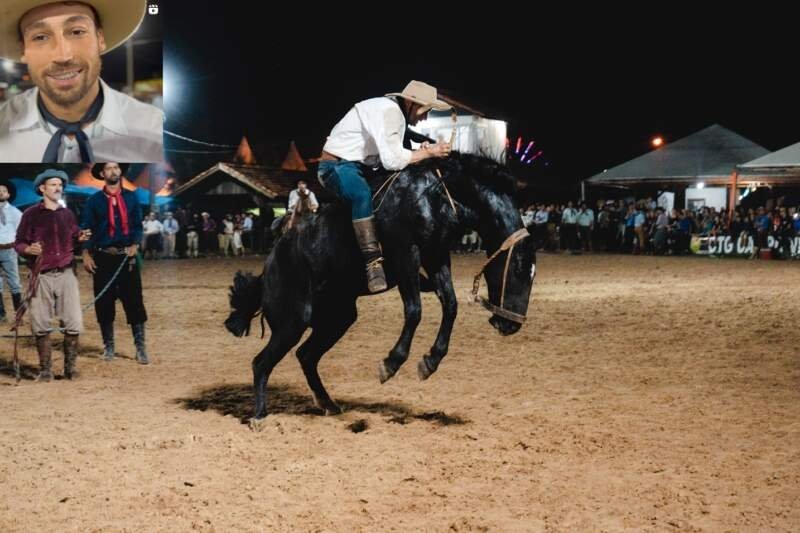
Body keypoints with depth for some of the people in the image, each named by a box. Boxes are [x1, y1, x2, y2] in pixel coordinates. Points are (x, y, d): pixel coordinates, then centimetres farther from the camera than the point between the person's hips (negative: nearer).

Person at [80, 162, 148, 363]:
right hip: (103, 258, 0)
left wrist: (135, 244, -11)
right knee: (104, 303, 4)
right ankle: (108, 346, 16)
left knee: (134, 301, -2)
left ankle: (140, 348, 3)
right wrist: (86, 254, -10)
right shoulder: (94, 200, 4)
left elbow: (138, 225, 7)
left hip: (127, 257, 0)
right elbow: (86, 228, 0)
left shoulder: (131, 197, 9)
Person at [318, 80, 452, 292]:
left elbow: (393, 156, 6)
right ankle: (374, 263, -40)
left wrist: (421, 152, -10)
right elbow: (392, 161, -29)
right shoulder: (387, 111, -22)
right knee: (362, 194, -39)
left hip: (358, 166, 11)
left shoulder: (398, 114, 10)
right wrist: (428, 153, -19)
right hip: (336, 166, -11)